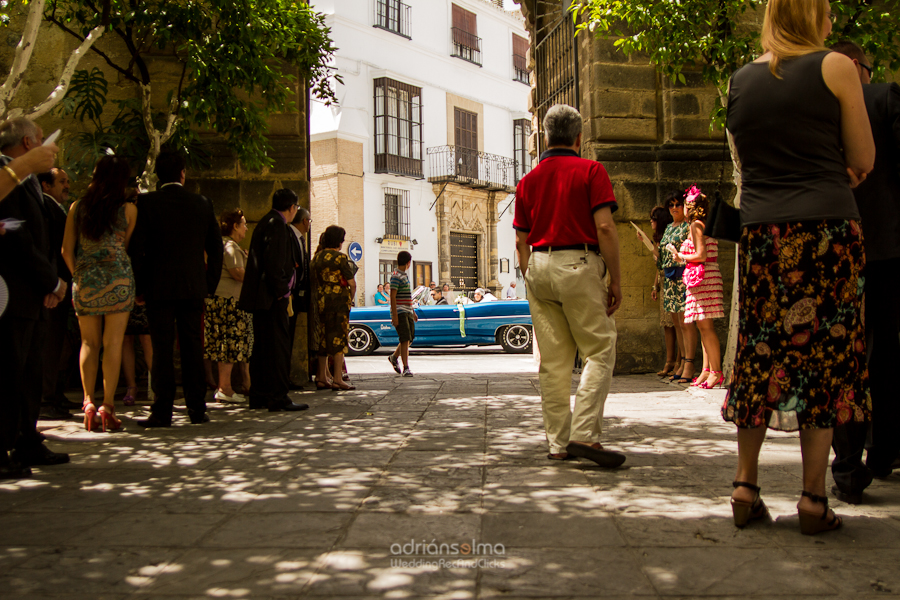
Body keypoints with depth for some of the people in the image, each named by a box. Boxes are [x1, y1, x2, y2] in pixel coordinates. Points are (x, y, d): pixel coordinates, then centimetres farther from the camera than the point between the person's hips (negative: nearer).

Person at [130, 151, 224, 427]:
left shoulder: (146, 202, -5)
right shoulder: (202, 203, 4)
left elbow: (137, 246, -8)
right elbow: (216, 247, 7)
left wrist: (138, 286, 1)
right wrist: (210, 283, 14)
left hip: (159, 287, -2)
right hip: (194, 287, 2)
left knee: (162, 348, 1)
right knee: (193, 347, 8)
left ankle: (162, 412, 3)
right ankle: (197, 408, 12)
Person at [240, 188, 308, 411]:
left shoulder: (266, 223, 19)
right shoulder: (277, 225, -11)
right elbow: (273, 261, -22)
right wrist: (281, 291, -16)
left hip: (261, 297, 10)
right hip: (272, 299, -10)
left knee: (262, 346, 13)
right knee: (278, 345, -7)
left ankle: (259, 396, 19)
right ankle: (278, 398, -5)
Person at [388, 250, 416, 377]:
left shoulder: (405, 275, 18)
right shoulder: (396, 276, -11)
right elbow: (393, 296, -16)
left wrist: (413, 312, 25)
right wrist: (394, 315, -20)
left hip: (408, 312, 9)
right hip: (400, 312, -9)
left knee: (410, 338, 11)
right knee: (405, 339, -11)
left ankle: (394, 357, 29)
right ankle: (406, 368, -9)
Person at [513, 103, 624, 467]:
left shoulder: (528, 181, 14)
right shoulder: (590, 171, 0)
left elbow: (521, 242, 12)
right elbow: (604, 227, -10)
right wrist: (615, 280, -6)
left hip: (539, 266, 5)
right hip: (579, 264, -5)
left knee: (553, 361, 6)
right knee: (599, 352, 0)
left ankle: (558, 443, 9)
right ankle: (584, 434, -11)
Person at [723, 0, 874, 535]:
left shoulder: (740, 81, 12)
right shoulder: (836, 68, 0)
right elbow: (863, 161, 3)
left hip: (761, 232, 4)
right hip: (828, 229, -3)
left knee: (760, 355, 9)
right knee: (825, 355, 1)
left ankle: (746, 486, 10)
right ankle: (814, 498, 3)